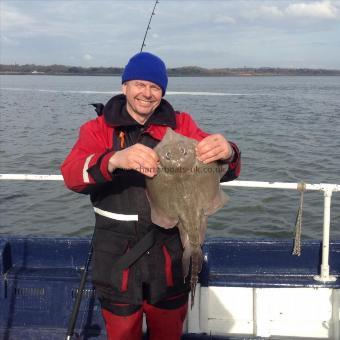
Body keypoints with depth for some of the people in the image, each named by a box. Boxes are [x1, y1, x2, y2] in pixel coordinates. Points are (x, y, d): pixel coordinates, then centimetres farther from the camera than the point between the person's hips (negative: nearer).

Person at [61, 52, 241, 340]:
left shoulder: (181, 126, -1)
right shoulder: (98, 129, -3)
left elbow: (227, 172, -10)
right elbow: (72, 175, -20)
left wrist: (227, 153, -35)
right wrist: (115, 160, -41)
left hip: (171, 259, 1)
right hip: (118, 260, -1)